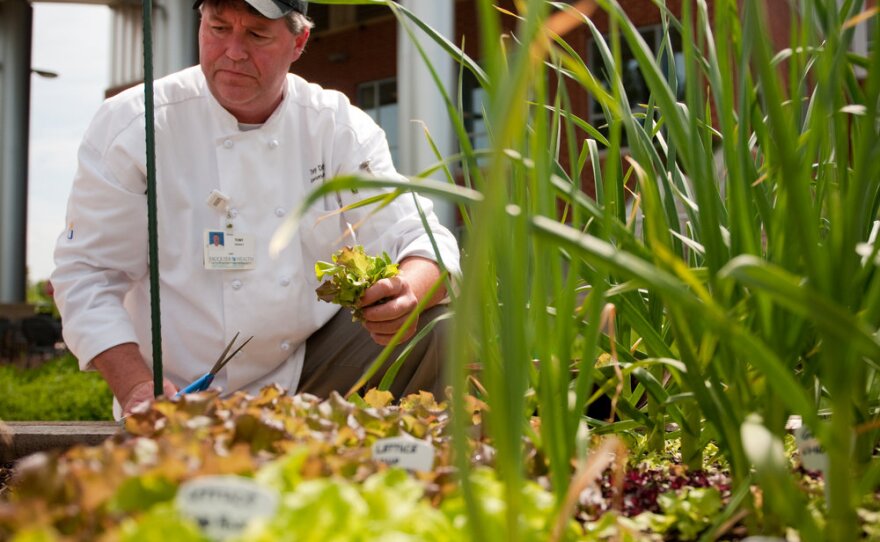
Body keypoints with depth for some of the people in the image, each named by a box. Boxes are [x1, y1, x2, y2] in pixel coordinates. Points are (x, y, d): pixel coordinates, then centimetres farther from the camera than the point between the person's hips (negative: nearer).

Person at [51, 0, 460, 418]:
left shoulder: (339, 128, -1)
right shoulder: (128, 125, -7)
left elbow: (422, 242, -7)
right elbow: (87, 273, -6)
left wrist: (409, 294, -32)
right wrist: (136, 387, -20)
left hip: (312, 370, 2)